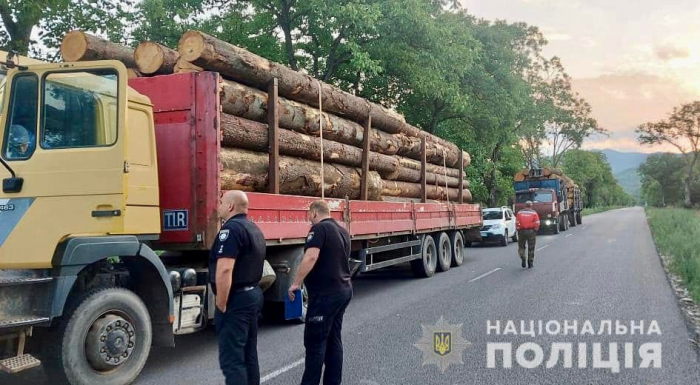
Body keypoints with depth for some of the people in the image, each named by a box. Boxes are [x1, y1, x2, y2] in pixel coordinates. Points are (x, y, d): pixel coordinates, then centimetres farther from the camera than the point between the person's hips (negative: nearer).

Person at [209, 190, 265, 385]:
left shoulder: (231, 228, -17)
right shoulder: (254, 229, 16)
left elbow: (224, 270, -26)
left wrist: (221, 304, -20)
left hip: (236, 299, -10)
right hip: (253, 294, 10)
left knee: (232, 359, -5)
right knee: (248, 355, 16)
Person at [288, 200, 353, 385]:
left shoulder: (319, 228, -12)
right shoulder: (343, 231, 15)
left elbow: (311, 257, -24)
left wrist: (296, 283, -19)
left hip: (325, 293, -9)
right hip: (344, 289, 9)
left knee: (315, 341, -3)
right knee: (333, 339, 13)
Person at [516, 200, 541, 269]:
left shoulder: (519, 213, 3)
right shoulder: (534, 213, 0)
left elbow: (517, 223, -2)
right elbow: (537, 223, -5)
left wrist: (518, 230, 7)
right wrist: (535, 231, 6)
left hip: (522, 231, 0)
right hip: (531, 232, 0)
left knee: (521, 247, 14)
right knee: (531, 248, 9)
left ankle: (523, 259, -7)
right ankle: (530, 264, 12)